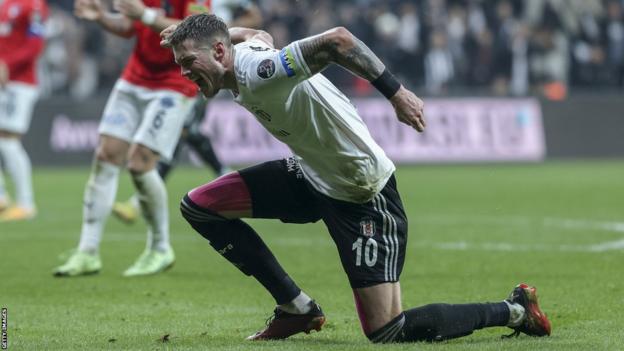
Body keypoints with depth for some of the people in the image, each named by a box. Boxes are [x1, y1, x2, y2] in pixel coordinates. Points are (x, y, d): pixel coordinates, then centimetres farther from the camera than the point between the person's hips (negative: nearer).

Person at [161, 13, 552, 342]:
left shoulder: (256, 71, -27)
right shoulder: (244, 50, 1)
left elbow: (337, 39, -38)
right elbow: (260, 36, 27)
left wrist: (396, 92, -39)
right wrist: (194, 31, 19)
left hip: (362, 195, -9)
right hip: (311, 178, 10)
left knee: (387, 331, -9)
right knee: (198, 205, 2)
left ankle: (515, 310, 10)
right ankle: (297, 308, 9)